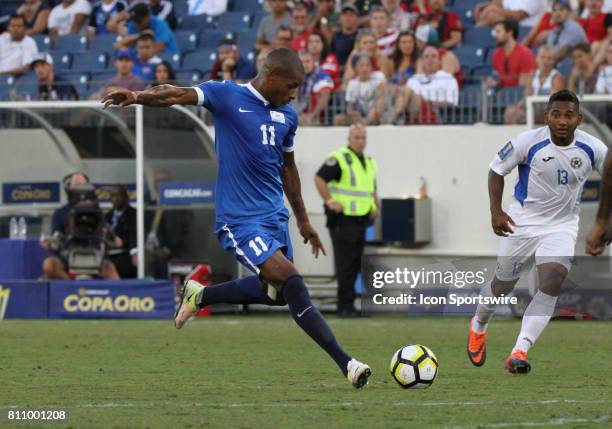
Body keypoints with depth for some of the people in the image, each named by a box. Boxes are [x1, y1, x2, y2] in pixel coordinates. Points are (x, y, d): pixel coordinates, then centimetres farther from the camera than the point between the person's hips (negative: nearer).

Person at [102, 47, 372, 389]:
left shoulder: (288, 116, 10)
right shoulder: (228, 96, -8)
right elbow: (178, 95, -21)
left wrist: (303, 220, 27)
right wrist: (138, 97, -40)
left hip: (275, 216, 8)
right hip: (239, 219, -8)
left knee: (275, 290, 13)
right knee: (291, 281, -17)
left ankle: (200, 296, 35)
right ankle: (345, 363, -16)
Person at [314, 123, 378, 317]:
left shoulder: (369, 162, 16)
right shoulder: (339, 159, -10)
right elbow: (319, 178, -15)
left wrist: (375, 206, 14)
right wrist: (330, 202, -19)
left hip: (361, 219, 8)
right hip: (343, 219, -8)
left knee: (355, 264, 10)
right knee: (345, 263, -10)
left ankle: (346, 305, 16)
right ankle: (346, 306, -10)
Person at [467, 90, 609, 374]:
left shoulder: (592, 149, -12)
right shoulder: (528, 142, -17)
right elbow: (497, 170, -4)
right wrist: (496, 211, -14)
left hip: (562, 226, 1)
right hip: (523, 221, -1)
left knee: (552, 284, -22)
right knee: (503, 284, 12)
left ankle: (520, 351, -22)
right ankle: (478, 327, 44)